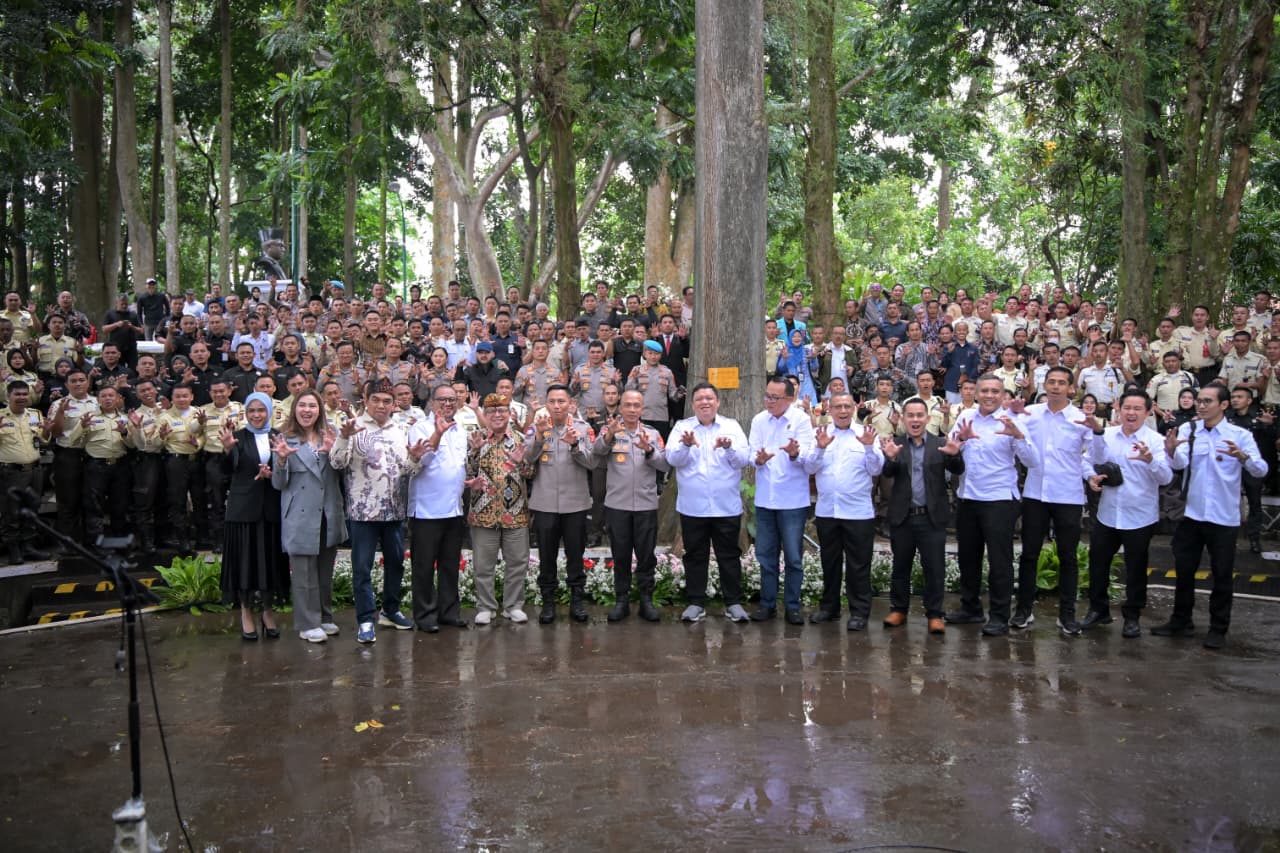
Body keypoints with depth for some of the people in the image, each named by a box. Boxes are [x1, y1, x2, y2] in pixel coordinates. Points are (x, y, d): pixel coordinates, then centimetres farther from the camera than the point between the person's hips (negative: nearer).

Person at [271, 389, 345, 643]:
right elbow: (278, 484, -4)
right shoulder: (285, 440, -3)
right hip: (300, 518, -4)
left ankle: (325, 617, 27)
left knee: (326, 572, 14)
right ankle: (308, 623, 12)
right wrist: (281, 459, -22)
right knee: (304, 573, 1)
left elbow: (340, 474, 5)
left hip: (328, 515, 4)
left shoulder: (329, 437, 8)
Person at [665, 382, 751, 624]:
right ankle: (696, 603, 17)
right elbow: (672, 459, -8)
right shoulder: (681, 427, 4)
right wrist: (686, 445, -28)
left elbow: (744, 460, -4)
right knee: (695, 556, 8)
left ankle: (733, 603, 15)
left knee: (729, 555, 6)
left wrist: (729, 447, -24)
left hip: (727, 506, 0)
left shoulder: (732, 426, 6)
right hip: (692, 506, 0)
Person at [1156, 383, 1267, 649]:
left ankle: (1218, 629, 21)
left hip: (1224, 517, -2)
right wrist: (1171, 451, -40)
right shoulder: (1188, 430, -1)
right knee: (1184, 571, 12)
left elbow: (1261, 470, -16)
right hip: (1191, 514, 2)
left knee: (1222, 576, 8)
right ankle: (1181, 621, 27)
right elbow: (1180, 463, -17)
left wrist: (1243, 457, -37)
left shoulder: (1241, 435, -5)